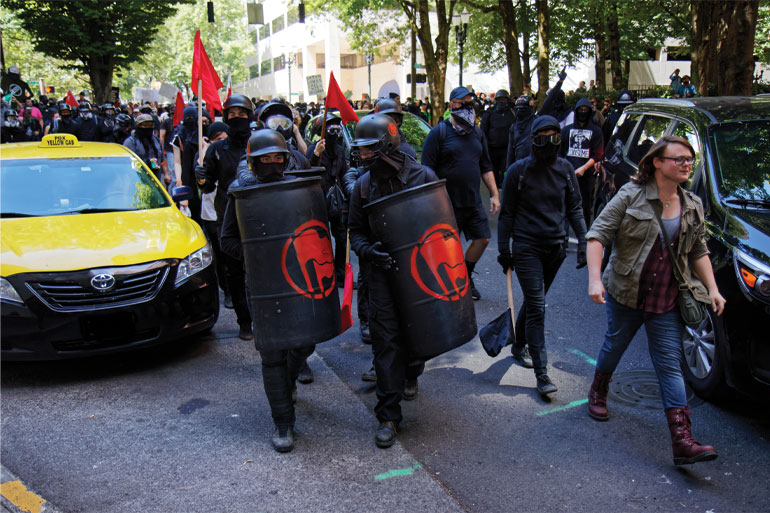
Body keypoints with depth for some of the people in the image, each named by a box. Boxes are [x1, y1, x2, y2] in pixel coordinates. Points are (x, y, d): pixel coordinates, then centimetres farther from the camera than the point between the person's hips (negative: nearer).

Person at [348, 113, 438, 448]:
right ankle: (388, 416, 3)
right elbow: (356, 231, 7)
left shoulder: (423, 177, -7)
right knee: (386, 338, -4)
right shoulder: (363, 186, 1)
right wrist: (368, 250, -14)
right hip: (383, 272, 1)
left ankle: (410, 375, 49)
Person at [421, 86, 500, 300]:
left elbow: (486, 167, 18)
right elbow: (427, 170, -10)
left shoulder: (477, 133, 12)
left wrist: (494, 194, 11)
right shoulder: (439, 132, -8)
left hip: (473, 202, 6)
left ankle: (466, 277, 27)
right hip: (447, 202, -6)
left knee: (482, 238, 7)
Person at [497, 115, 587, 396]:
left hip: (555, 247, 4)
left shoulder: (565, 169, 4)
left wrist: (583, 241, 2)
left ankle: (519, 346, 39)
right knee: (536, 306, -10)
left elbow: (574, 208, 11)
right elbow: (506, 213, -1)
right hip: (527, 247, -4)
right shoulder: (518, 170, -7)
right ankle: (541, 373, -8)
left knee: (534, 301, 17)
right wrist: (504, 250, -2)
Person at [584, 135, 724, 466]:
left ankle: (682, 441, -2)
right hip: (626, 293, -3)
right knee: (614, 347, 16)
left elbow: (698, 252, 14)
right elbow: (597, 234, -13)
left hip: (667, 302, 3)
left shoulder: (693, 207, 5)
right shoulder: (631, 195, -10)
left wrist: (712, 289, 4)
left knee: (671, 366, 0)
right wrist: (594, 279, -23)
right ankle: (598, 394, 46)